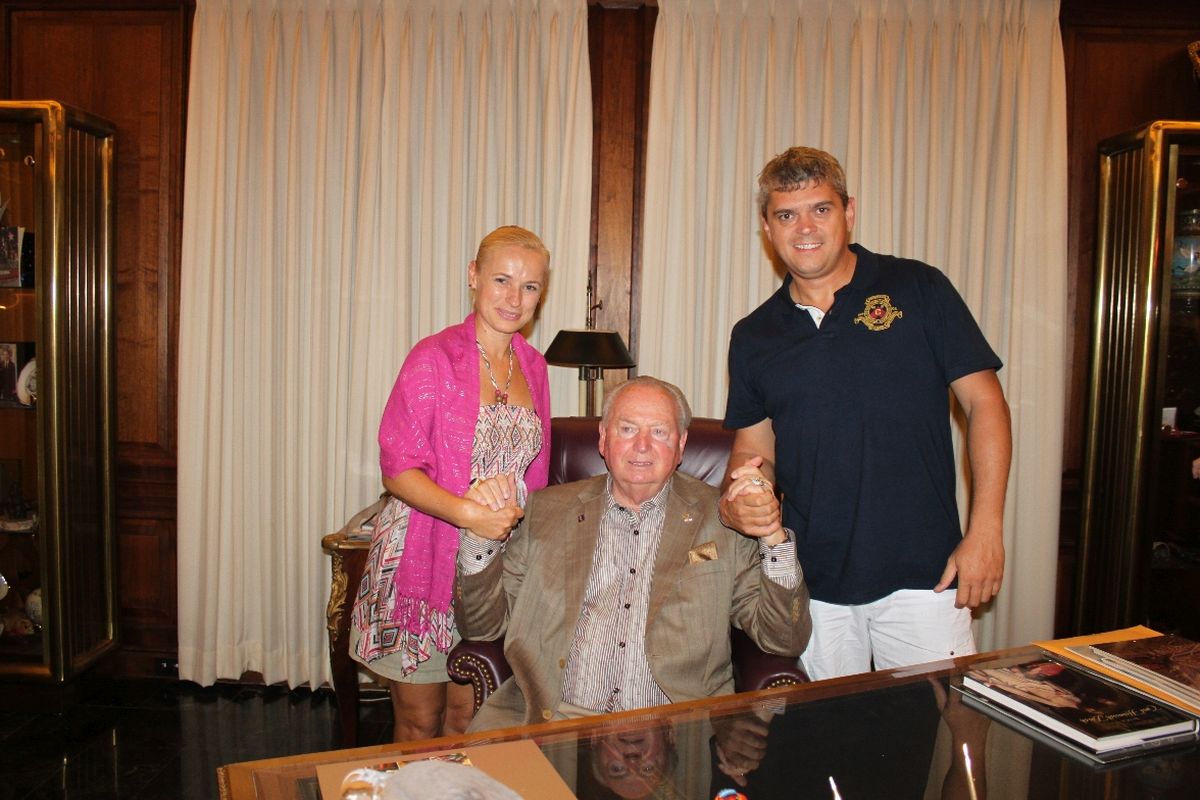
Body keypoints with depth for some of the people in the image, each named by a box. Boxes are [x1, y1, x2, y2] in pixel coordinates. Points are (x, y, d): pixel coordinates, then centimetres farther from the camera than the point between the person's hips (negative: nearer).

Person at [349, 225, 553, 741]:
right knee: (419, 724, 10)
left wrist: (513, 515, 4)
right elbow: (397, 470, -14)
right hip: (423, 559, -4)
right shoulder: (435, 357, -11)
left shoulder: (532, 366, 7)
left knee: (467, 720, 14)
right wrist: (468, 513, -25)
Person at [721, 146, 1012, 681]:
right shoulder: (753, 336, 7)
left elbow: (984, 402, -2)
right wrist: (740, 498, -11)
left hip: (922, 572, -2)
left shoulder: (919, 290, -1)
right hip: (810, 581, 3)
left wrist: (984, 531, -9)